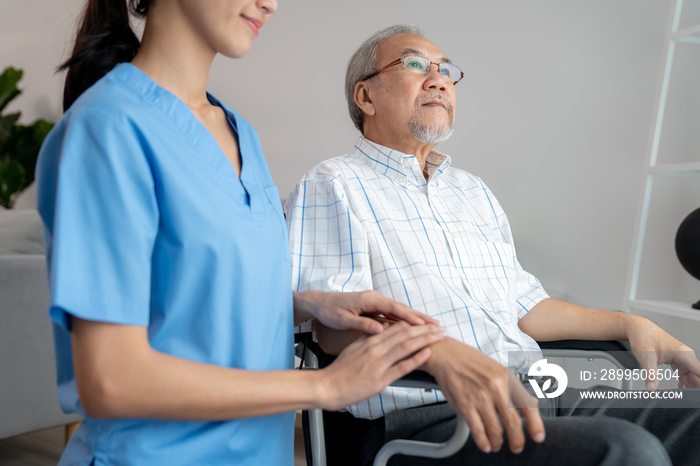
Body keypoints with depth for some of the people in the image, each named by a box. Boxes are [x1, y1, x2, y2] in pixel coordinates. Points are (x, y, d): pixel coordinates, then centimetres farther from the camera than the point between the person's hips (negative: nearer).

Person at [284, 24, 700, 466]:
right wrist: (443, 352, -30)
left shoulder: (474, 191, 25)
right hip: (421, 417, -7)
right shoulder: (331, 186, 1)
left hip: (535, 400, 8)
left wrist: (630, 324, 15)